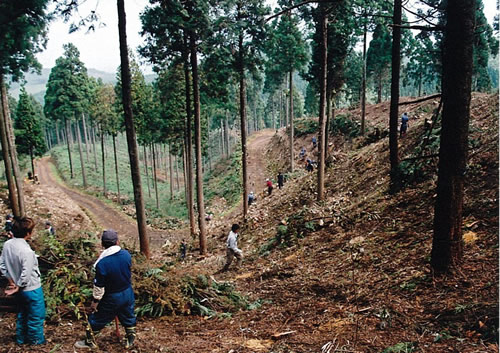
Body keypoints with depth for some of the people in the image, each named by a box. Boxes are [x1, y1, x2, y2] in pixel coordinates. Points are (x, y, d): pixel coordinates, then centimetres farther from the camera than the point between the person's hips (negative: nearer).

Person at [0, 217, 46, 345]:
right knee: (36, 316, 14)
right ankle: (36, 340, 30)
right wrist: (18, 287, -11)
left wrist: (11, 281, 6)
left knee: (22, 314, 26)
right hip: (32, 289, -7)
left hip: (20, 289, 8)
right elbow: (26, 275, -28)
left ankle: (21, 338, 40)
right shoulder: (26, 251, -32)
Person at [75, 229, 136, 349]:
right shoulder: (126, 254, -15)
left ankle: (90, 342, 38)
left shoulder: (102, 263, -27)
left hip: (112, 298, -4)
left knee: (96, 319, 20)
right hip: (128, 293, 4)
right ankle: (130, 341, 38)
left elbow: (99, 286, -17)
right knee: (128, 317, 24)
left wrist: (95, 301, -4)